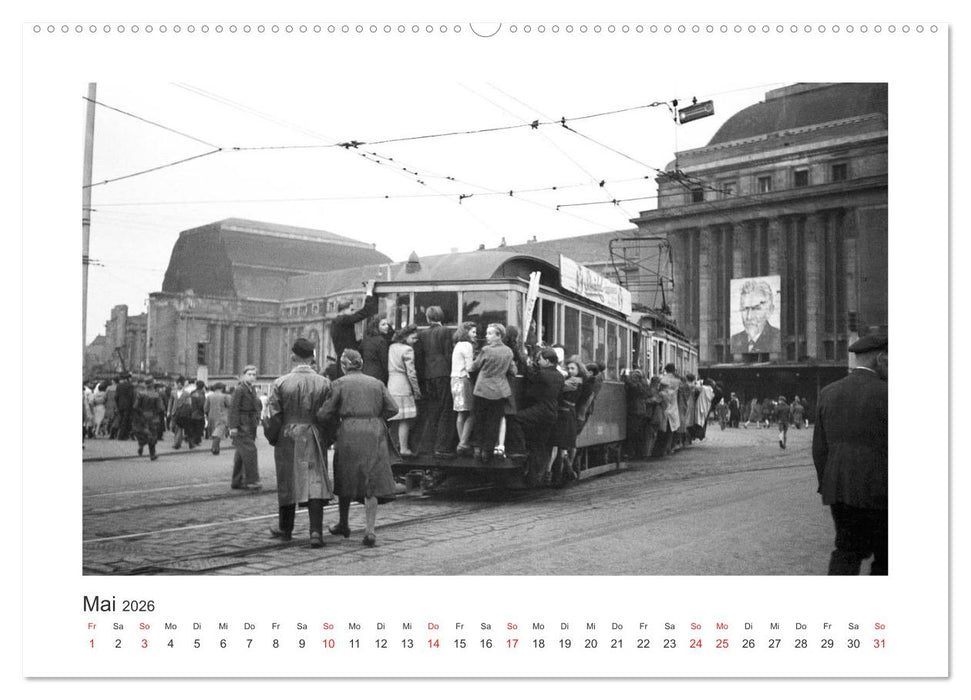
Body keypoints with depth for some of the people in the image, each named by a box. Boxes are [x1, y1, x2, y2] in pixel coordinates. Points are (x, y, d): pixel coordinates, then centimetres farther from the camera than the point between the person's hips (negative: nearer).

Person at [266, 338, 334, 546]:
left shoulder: (280, 383, -7)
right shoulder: (324, 383, -3)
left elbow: (274, 416, -4)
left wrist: (272, 439, 10)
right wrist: (328, 439, 12)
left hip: (288, 437, 0)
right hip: (314, 438, 0)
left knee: (288, 482, 13)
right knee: (315, 482, 1)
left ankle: (285, 529, 28)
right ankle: (316, 531, -9)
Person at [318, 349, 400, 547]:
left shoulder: (339, 384, 1)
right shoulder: (376, 383, 10)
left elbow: (323, 415, -3)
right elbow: (392, 408, 4)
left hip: (349, 435, -2)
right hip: (375, 435, 2)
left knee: (346, 479, 15)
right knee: (372, 483, 2)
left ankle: (343, 525, 30)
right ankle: (369, 530, -5)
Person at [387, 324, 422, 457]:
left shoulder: (392, 347, 13)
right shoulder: (408, 350, -10)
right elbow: (411, 373, -12)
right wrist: (417, 391, -4)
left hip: (391, 386, 8)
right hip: (403, 387, -8)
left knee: (400, 419, 13)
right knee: (405, 419, -4)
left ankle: (401, 444, 16)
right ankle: (404, 448, -3)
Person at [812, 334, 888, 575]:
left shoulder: (828, 392, 6)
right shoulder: (886, 394, -11)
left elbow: (819, 447, 8)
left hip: (838, 490, 5)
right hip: (877, 492, -5)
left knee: (847, 549, 14)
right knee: (884, 556, 11)